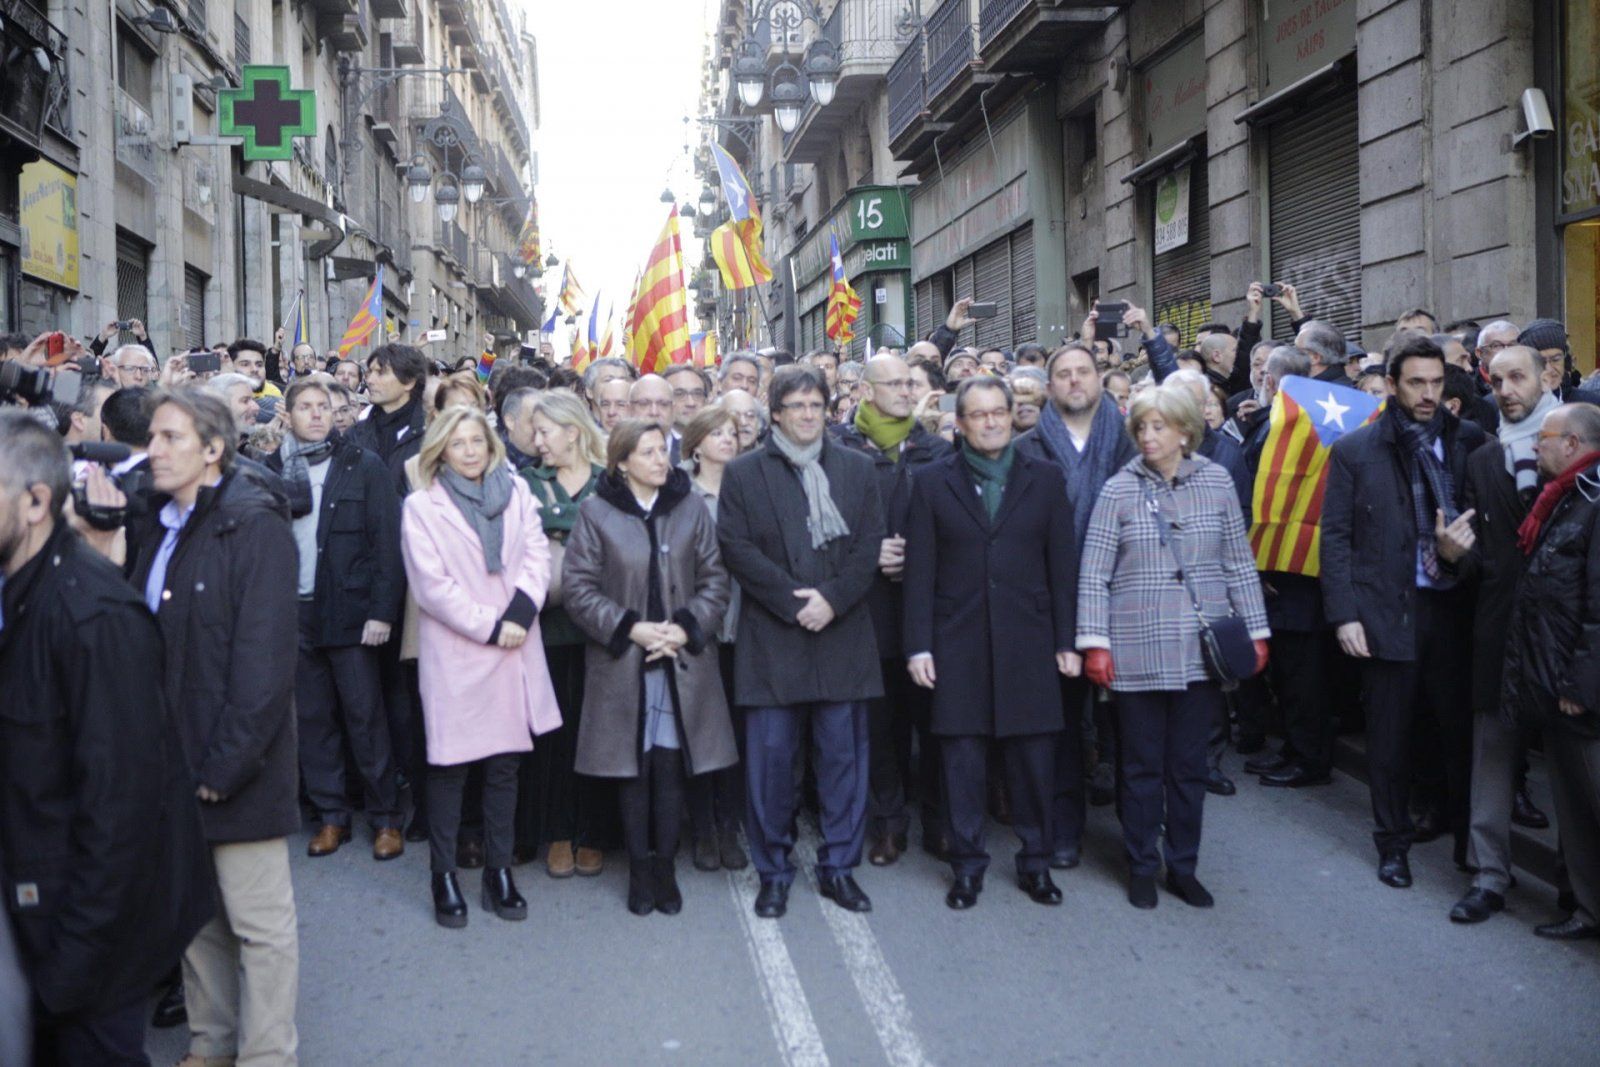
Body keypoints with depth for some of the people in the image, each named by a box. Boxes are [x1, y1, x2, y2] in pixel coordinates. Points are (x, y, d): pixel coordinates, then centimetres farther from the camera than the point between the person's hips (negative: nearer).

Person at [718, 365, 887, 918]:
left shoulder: (857, 468, 11)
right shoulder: (743, 473, 5)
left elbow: (870, 543, 4)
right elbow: (737, 547, -3)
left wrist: (832, 599, -10)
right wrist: (793, 602, -12)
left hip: (843, 635, 2)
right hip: (771, 639, -2)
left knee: (843, 753, 6)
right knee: (770, 757, 1)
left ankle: (839, 866, 18)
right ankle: (773, 871, 14)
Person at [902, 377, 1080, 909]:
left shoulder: (1044, 480, 8)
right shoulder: (932, 481, 4)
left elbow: (1062, 565, 6)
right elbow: (919, 570, 1)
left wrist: (1067, 641, 2)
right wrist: (919, 645, -5)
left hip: (1028, 642, 1)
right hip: (958, 642, -1)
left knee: (1034, 754, 5)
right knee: (962, 756, 4)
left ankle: (1035, 861, 21)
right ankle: (967, 865, 18)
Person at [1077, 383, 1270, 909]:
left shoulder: (1217, 483, 3)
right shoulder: (1119, 491, -4)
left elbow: (1240, 564, 8)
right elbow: (1094, 574, -3)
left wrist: (1255, 631, 6)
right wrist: (1095, 643, -8)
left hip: (1203, 649, 2)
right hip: (1138, 652, -2)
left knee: (1189, 763, 11)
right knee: (1142, 765, 8)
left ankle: (1183, 866, 25)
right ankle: (1142, 867, 22)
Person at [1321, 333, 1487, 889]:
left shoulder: (1470, 441, 4)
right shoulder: (1354, 450, 0)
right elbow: (1335, 537, 0)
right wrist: (1344, 614, -6)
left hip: (1455, 608, 1)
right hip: (1389, 611, -1)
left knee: (1462, 729, 6)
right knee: (1389, 735, 7)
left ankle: (1469, 836, 23)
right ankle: (1394, 842, 23)